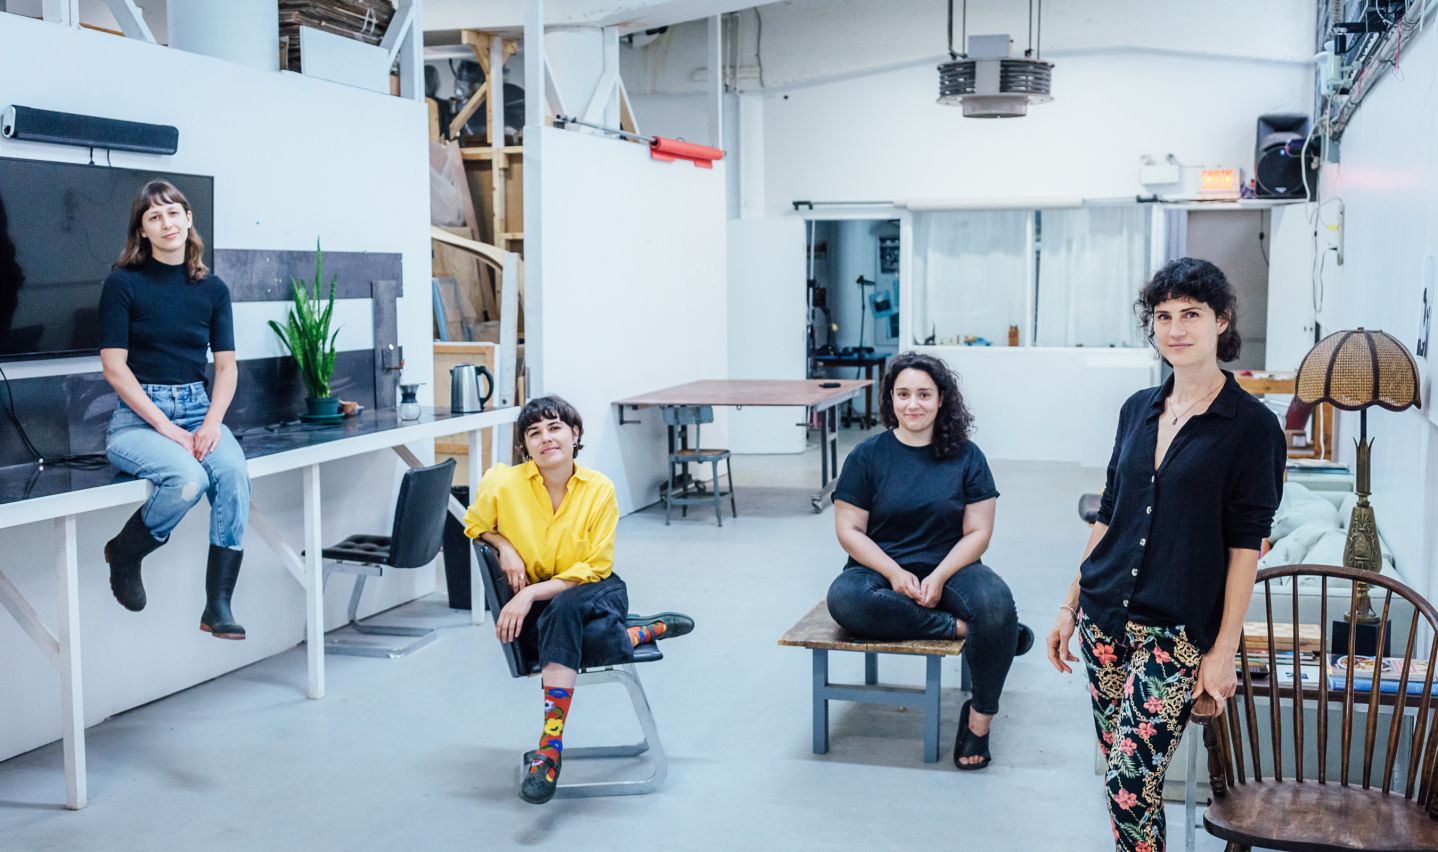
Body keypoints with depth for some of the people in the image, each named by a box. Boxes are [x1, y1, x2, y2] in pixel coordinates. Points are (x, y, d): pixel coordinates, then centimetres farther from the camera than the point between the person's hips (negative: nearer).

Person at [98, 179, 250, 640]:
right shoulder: (123, 283, -2)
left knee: (234, 472, -29)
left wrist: (212, 423, -11)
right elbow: (114, 366, -6)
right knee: (188, 478, -33)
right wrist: (168, 429, -15)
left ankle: (218, 606, -23)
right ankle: (124, 553, -1)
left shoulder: (212, 288, 9)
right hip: (138, 415, -3)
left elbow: (226, 365, 8)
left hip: (199, 408, 4)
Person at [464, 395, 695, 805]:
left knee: (562, 610, -40)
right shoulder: (502, 483, -9)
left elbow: (595, 568, -9)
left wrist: (532, 594, -21)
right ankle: (646, 630, -7)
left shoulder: (599, 489, -9)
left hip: (595, 592, 0)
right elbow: (475, 526, 12)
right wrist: (505, 547, -11)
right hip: (536, 606, 1)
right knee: (584, 639, -37)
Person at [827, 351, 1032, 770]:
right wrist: (896, 574, -17)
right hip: (882, 569, 0)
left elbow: (978, 532, 0)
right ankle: (962, 628, -25)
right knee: (844, 599, -35)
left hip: (949, 568, 1)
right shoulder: (868, 456, 2)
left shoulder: (966, 456, 4)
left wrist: (938, 578, -17)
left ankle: (980, 716, -12)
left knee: (996, 601, -33)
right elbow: (849, 530, -2)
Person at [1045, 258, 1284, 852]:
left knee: (1132, 781, -9)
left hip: (1175, 630, -5)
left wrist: (1224, 650, -11)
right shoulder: (1139, 409, 9)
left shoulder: (1251, 425, -7)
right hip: (1104, 617, 6)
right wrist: (1071, 605, 13)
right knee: (1119, 766, 11)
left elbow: (1246, 544, -8)